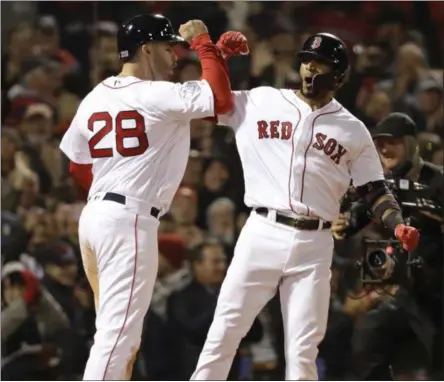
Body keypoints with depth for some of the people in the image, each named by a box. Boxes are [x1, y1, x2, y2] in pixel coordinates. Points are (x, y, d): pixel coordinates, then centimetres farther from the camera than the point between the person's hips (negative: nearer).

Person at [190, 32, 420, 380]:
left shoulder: (353, 130, 9)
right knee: (225, 329, -2)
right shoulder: (260, 102, 8)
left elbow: (375, 190, 10)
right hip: (262, 234, 0)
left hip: (314, 245, 0)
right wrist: (220, 56, -1)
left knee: (303, 348, 2)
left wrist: (398, 226, -8)